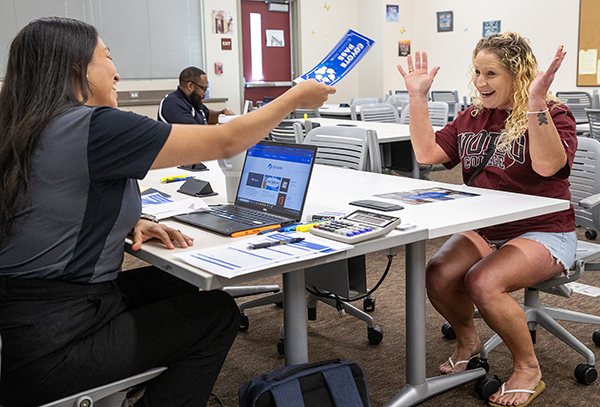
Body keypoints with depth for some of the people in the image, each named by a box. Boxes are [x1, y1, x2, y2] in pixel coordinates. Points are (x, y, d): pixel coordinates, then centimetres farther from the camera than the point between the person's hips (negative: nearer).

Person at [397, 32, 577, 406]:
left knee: (483, 282, -31)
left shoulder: (553, 115, -5)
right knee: (438, 277, -23)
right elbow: (427, 153, 6)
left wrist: (536, 103, -32)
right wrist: (418, 97, 4)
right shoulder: (472, 118, 13)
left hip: (542, 232, -5)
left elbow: (548, 165, -25)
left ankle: (528, 369, -5)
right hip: (482, 230, 5)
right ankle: (467, 340, 10)